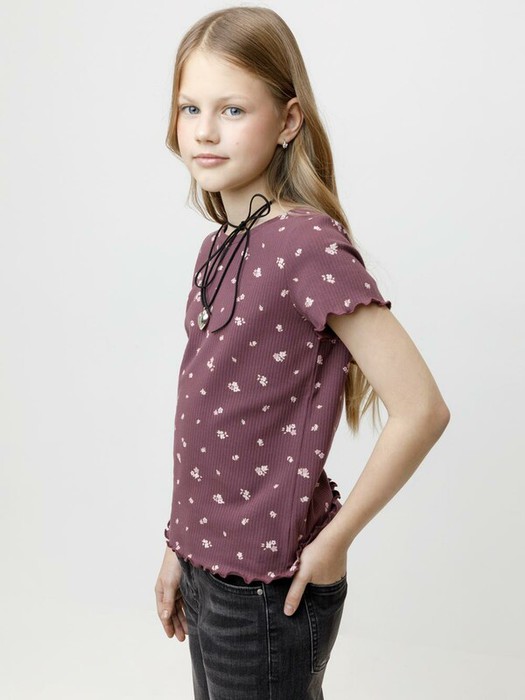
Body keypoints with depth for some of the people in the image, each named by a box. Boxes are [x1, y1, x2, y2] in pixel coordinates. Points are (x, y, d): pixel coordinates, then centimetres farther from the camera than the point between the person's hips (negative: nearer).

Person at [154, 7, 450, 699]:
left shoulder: (307, 244, -20)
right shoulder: (219, 248, 4)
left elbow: (421, 408, -23)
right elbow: (204, 419, 9)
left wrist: (333, 542, -15)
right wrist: (179, 548, 12)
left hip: (270, 588, -7)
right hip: (210, 568, 7)